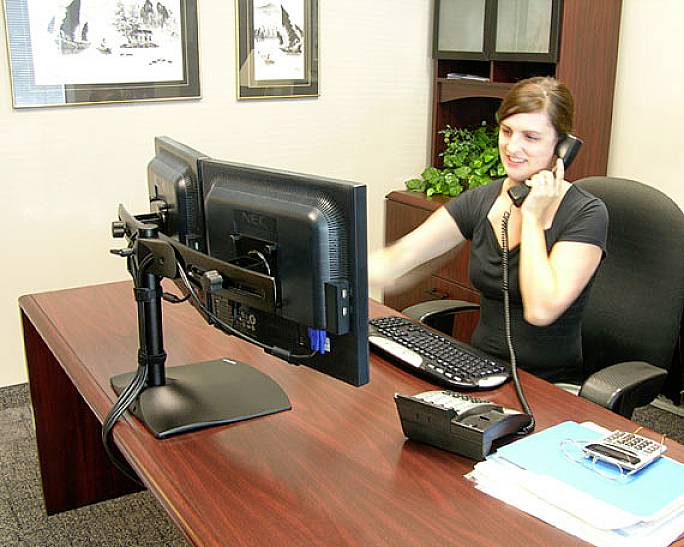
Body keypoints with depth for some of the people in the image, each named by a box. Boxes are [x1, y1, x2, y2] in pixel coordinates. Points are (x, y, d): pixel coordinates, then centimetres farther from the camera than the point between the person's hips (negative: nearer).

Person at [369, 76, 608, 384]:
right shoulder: (481, 201, 1)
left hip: (551, 386, -5)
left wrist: (532, 217, -18)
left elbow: (541, 310, -25)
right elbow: (396, 260, -7)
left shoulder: (586, 214, -13)